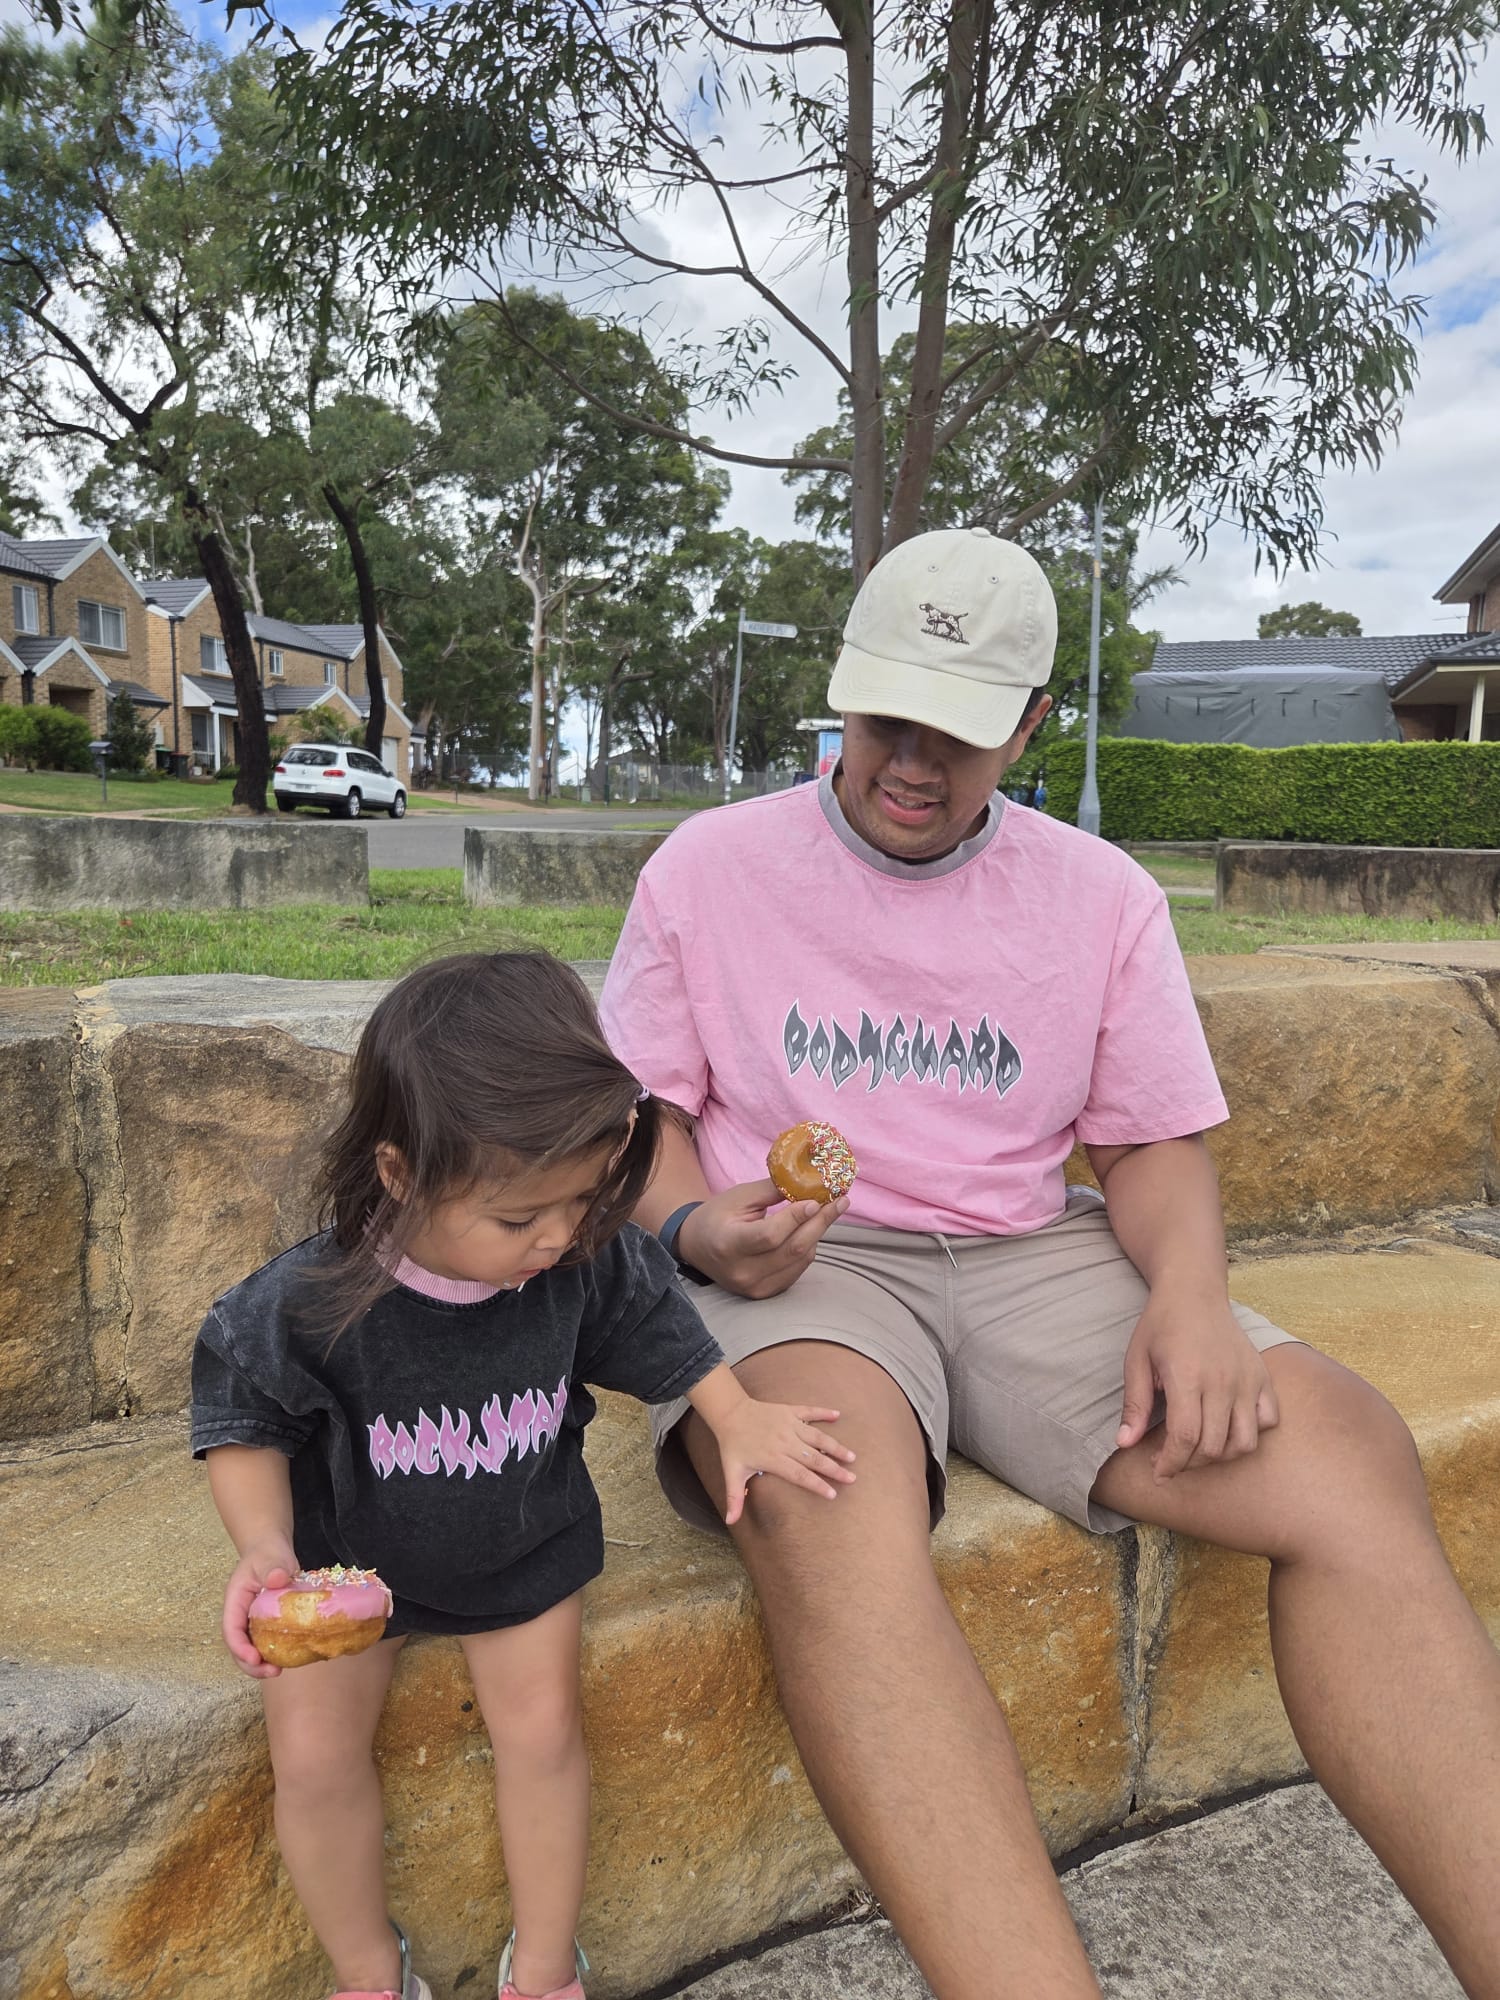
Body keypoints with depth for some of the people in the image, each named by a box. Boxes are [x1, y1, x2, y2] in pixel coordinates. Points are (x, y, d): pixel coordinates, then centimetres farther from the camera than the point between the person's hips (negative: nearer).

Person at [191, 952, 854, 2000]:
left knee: (543, 1728, -4)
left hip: (524, 1548, 1)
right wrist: (263, 1546, -28)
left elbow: (655, 1329, -3)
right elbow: (246, 1421, -14)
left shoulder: (589, 1264, -24)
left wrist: (739, 1418, -12)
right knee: (313, 1755, -4)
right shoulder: (306, 1305, -31)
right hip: (350, 1558, 0)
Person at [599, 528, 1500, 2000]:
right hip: (794, 1267, -2)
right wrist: (694, 1230, -15)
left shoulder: (1102, 897, 10)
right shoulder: (709, 868, 5)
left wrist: (1189, 1287, -10)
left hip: (1028, 1255, 3)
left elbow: (1154, 1141, 11)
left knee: (1345, 1458, -23)